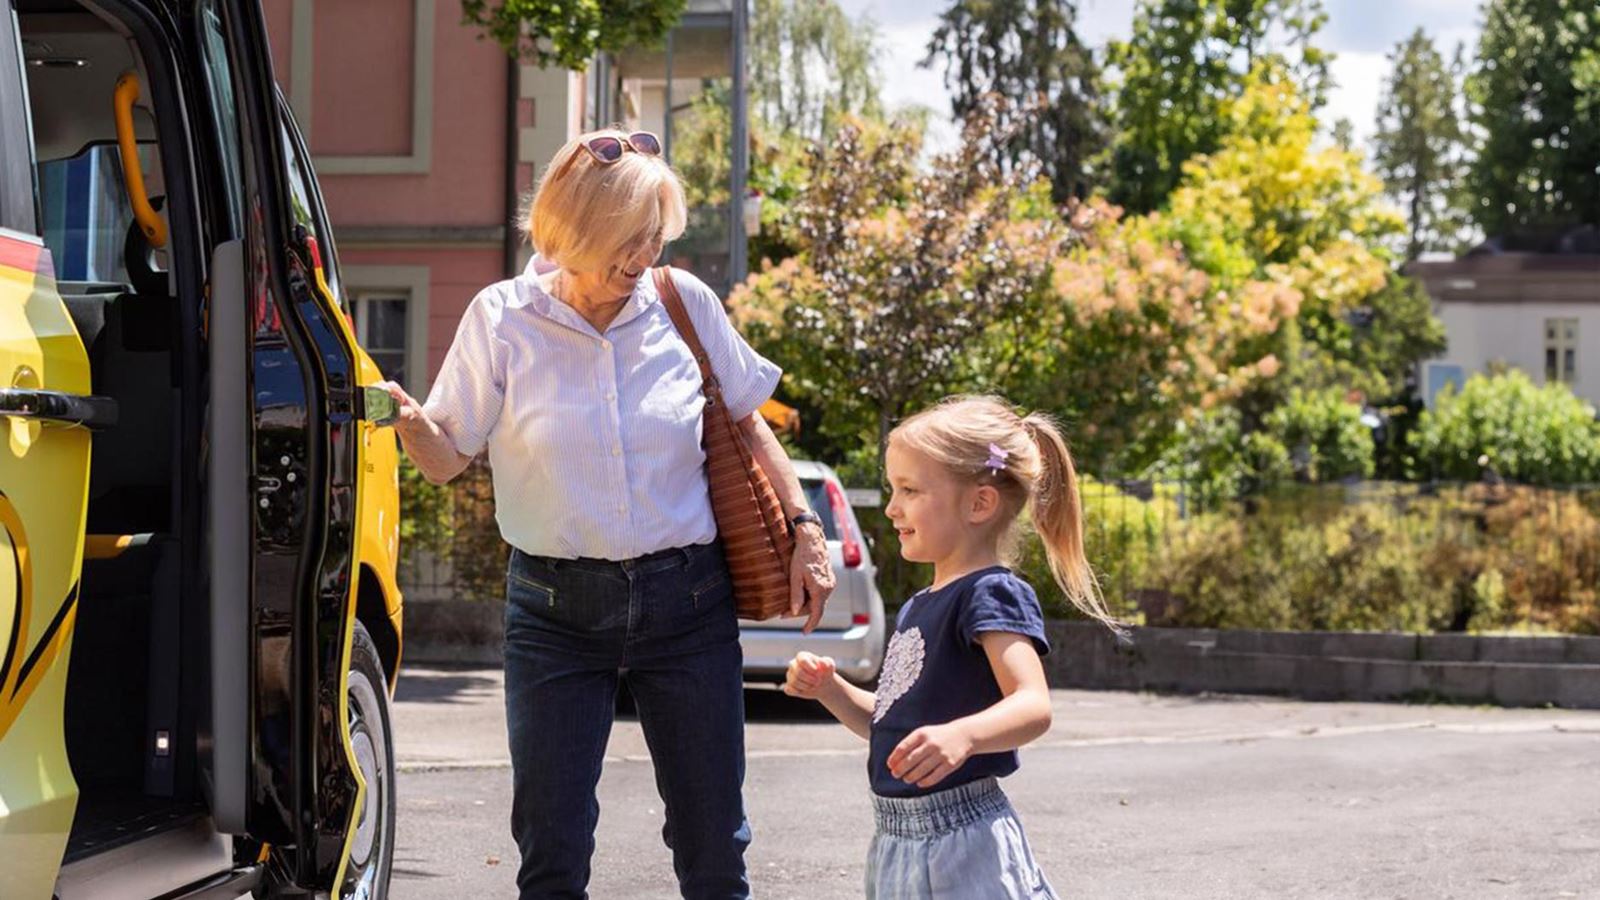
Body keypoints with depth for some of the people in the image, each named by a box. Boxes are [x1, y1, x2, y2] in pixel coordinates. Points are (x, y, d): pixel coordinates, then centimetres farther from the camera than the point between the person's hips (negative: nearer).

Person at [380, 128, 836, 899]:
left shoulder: (685, 303, -2)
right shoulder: (503, 318, -6)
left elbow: (746, 423, 12)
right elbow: (449, 458, -2)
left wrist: (804, 527, 7)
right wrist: (412, 427, -24)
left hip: (687, 599, 1)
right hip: (556, 610, -1)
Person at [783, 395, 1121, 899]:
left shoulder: (991, 594, -12)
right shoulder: (917, 609, 17)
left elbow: (1033, 705, -25)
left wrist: (961, 735, -42)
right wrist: (831, 690, 8)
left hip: (963, 843, -9)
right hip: (900, 839, 9)